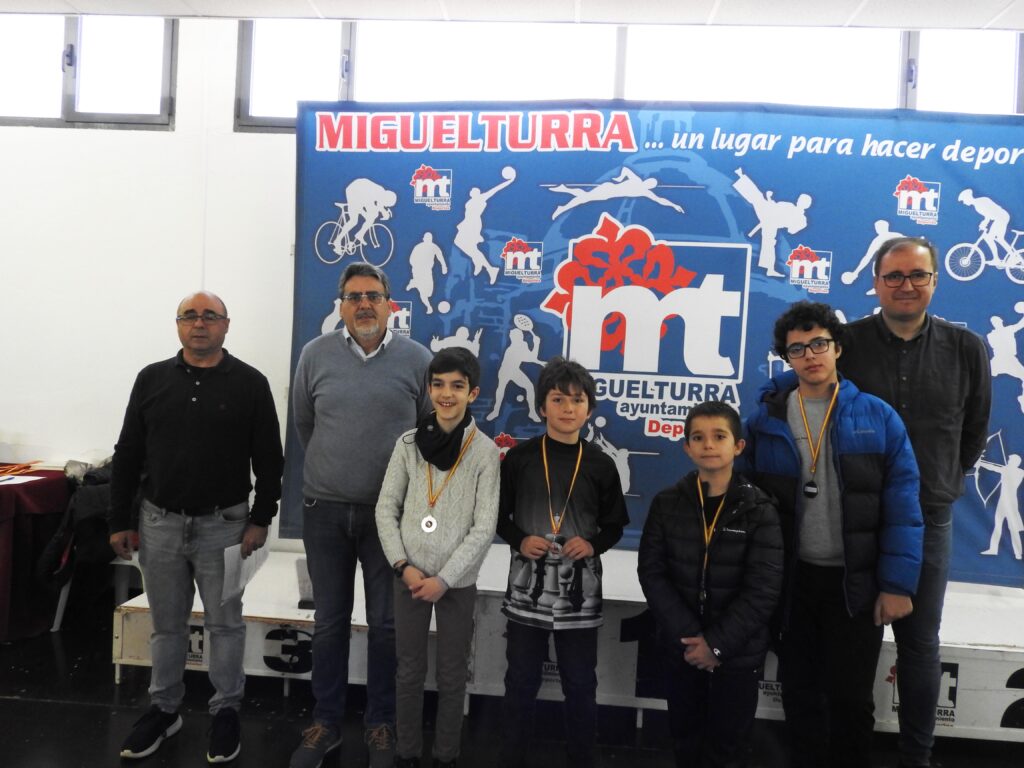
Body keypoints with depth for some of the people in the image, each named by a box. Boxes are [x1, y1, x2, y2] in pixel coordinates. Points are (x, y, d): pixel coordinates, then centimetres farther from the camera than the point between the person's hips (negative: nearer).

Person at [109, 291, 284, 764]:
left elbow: (269, 459, -3)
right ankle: (163, 708, 33)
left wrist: (260, 520, -7)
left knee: (225, 623, 9)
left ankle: (226, 711, 25)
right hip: (159, 524, 3)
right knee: (166, 624, 16)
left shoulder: (250, 383, -4)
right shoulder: (152, 379, 4)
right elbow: (127, 456, 6)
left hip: (223, 525, -2)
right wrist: (119, 521, 3)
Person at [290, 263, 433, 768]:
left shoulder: (416, 359, -5)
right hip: (325, 509, 2)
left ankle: (381, 724, 28)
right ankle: (326, 721, 31)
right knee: (330, 622, 14)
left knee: (386, 624, 10)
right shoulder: (315, 355, 0)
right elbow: (303, 425, 12)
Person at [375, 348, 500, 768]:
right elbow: (386, 510, 1)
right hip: (410, 576, 2)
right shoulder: (409, 443, -2)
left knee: (452, 676, 10)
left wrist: (444, 579, -13)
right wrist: (403, 567, -8)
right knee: (409, 671, 14)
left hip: (458, 582, -2)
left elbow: (484, 528, -10)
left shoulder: (486, 451, -8)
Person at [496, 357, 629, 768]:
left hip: (580, 593, 0)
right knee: (521, 682, 13)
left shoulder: (600, 464, -1)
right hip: (528, 588, 0)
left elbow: (614, 525, 7)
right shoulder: (520, 457, -2)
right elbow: (497, 514, 4)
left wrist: (593, 544, -12)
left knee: (581, 685, 12)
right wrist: (519, 540, -13)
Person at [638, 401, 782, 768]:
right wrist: (688, 636, -15)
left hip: (738, 652, -2)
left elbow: (763, 589, -13)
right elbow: (651, 572, -6)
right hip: (681, 647, 2)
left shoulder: (759, 509, -9)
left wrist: (718, 643, -16)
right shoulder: (667, 503, -3)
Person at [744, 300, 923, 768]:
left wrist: (897, 584, -10)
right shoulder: (765, 421, -3)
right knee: (800, 695, 16)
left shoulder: (878, 417, -5)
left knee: (851, 697, 12)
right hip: (791, 580, 1)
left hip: (857, 581, -1)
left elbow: (902, 507, -6)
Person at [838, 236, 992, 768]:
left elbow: (974, 432, 12)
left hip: (928, 520, 2)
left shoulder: (966, 349, 0)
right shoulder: (846, 343, -7)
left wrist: (945, 482, 13)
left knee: (920, 644, 13)